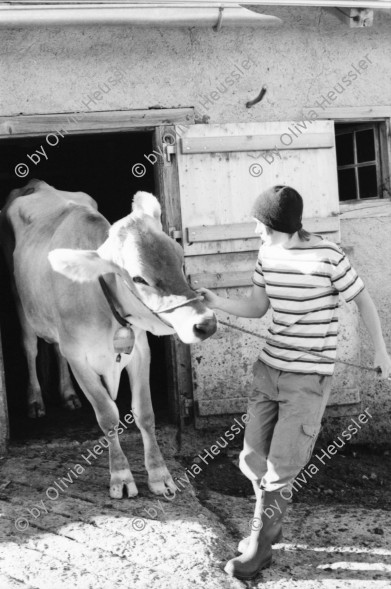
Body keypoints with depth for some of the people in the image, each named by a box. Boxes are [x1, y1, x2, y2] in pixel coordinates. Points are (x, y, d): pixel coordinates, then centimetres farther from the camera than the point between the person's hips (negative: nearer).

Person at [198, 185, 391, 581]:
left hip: (310, 378, -6)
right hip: (269, 369, 6)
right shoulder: (267, 255, 2)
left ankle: (259, 548, 17)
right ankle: (269, 525, 37)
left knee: (279, 472, -3)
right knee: (252, 460, 11)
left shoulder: (328, 256, -16)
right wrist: (215, 303, -6)